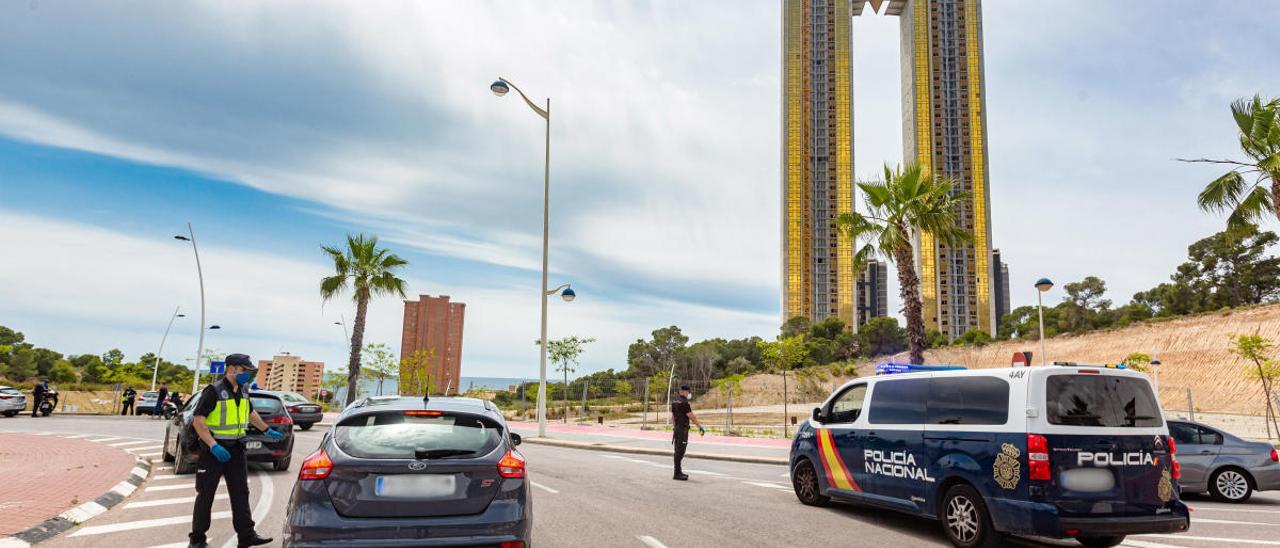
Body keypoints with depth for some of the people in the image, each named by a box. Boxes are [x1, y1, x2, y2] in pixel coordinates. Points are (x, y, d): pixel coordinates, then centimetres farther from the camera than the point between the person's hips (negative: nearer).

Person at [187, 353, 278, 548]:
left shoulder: (243, 391, 8)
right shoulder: (214, 391, -15)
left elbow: (251, 413, 26)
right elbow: (198, 421, -20)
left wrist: (268, 431, 29)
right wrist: (213, 446, -28)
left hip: (236, 449, 7)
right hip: (214, 449, -7)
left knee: (241, 493, 5)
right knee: (206, 494, 3)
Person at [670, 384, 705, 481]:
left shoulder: (674, 401, 10)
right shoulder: (684, 402, -17)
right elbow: (691, 416, -16)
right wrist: (700, 426, -9)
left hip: (676, 428, 9)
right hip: (683, 430, -9)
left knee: (678, 451, 15)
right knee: (680, 452, -6)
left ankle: (678, 472, 22)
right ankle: (677, 474, -5)